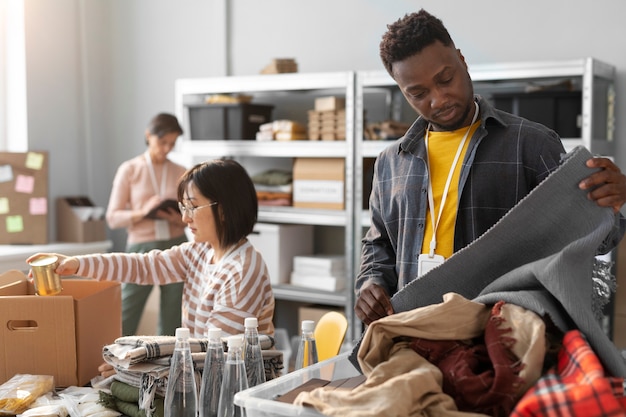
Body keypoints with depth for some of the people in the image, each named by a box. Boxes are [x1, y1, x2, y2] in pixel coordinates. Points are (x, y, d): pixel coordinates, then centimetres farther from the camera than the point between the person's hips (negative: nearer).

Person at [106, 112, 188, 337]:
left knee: (171, 327, 5)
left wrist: (180, 220, -11)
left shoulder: (181, 173, 8)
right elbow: (113, 218, 0)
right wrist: (143, 212, -16)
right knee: (123, 325, -1)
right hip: (142, 246, -2)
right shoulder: (129, 170, 3)